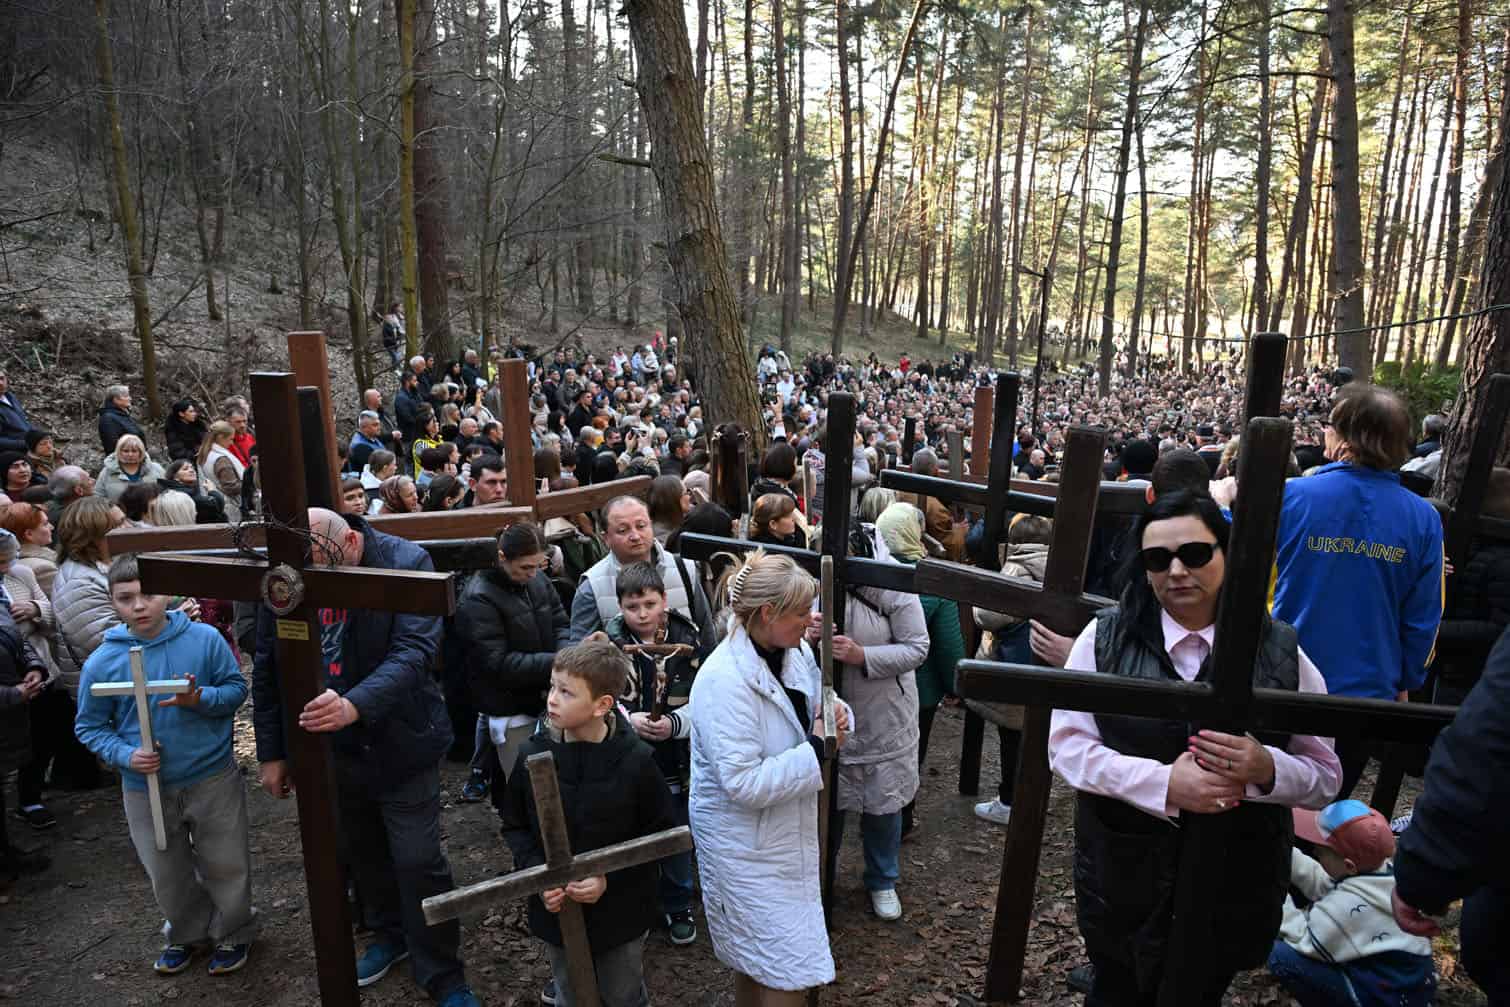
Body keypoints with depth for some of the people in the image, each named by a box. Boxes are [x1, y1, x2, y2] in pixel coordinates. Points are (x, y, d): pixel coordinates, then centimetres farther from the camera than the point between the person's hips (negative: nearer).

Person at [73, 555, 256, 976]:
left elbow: (237, 688, -5)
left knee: (226, 866, 13)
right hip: (145, 789, 2)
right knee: (168, 877, 20)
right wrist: (125, 755, -15)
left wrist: (202, 699, -24)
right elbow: (89, 726, 1)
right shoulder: (102, 662, -9)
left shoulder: (205, 639, -13)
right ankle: (188, 933, 46)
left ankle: (233, 933, 38)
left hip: (213, 778, -2)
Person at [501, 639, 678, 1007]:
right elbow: (514, 826, 2)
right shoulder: (533, 755, -12)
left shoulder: (635, 760, -20)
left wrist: (610, 877, -20)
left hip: (621, 914, -2)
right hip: (557, 911, 2)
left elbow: (663, 834, -11)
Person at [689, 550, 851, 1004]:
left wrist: (836, 716, -12)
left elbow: (814, 707, 11)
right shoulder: (724, 681, -29)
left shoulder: (795, 652, -5)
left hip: (784, 830, 8)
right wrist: (818, 751, -26)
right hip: (745, 844, -8)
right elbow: (744, 784, -29)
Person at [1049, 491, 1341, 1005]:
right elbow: (1066, 744, -10)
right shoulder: (1107, 636, -7)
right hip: (1122, 880, 0)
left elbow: (1325, 775, -1)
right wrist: (1162, 782, -25)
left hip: (1234, 891, 1)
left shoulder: (1280, 651, -4)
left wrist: (1266, 768, -23)